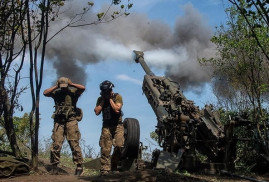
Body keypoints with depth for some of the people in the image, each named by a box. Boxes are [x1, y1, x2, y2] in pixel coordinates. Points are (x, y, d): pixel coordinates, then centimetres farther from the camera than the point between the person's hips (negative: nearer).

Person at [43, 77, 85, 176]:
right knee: (56, 144, -1)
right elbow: (45, 93, -2)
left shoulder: (73, 91, 4)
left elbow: (83, 88, -12)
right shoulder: (56, 93, 11)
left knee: (74, 144, -5)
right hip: (59, 121, 2)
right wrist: (56, 86, -2)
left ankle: (79, 166, -1)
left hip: (71, 120, -2)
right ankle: (55, 166, 9)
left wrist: (71, 84, -6)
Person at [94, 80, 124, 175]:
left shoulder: (117, 97, 0)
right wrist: (103, 100, -4)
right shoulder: (100, 99, 9)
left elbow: (117, 109, -14)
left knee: (119, 145, -16)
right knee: (105, 149, -5)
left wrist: (110, 99, -10)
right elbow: (97, 112, -3)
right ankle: (105, 169, -2)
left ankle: (114, 166, 1)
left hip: (117, 126, -2)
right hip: (106, 126, 2)